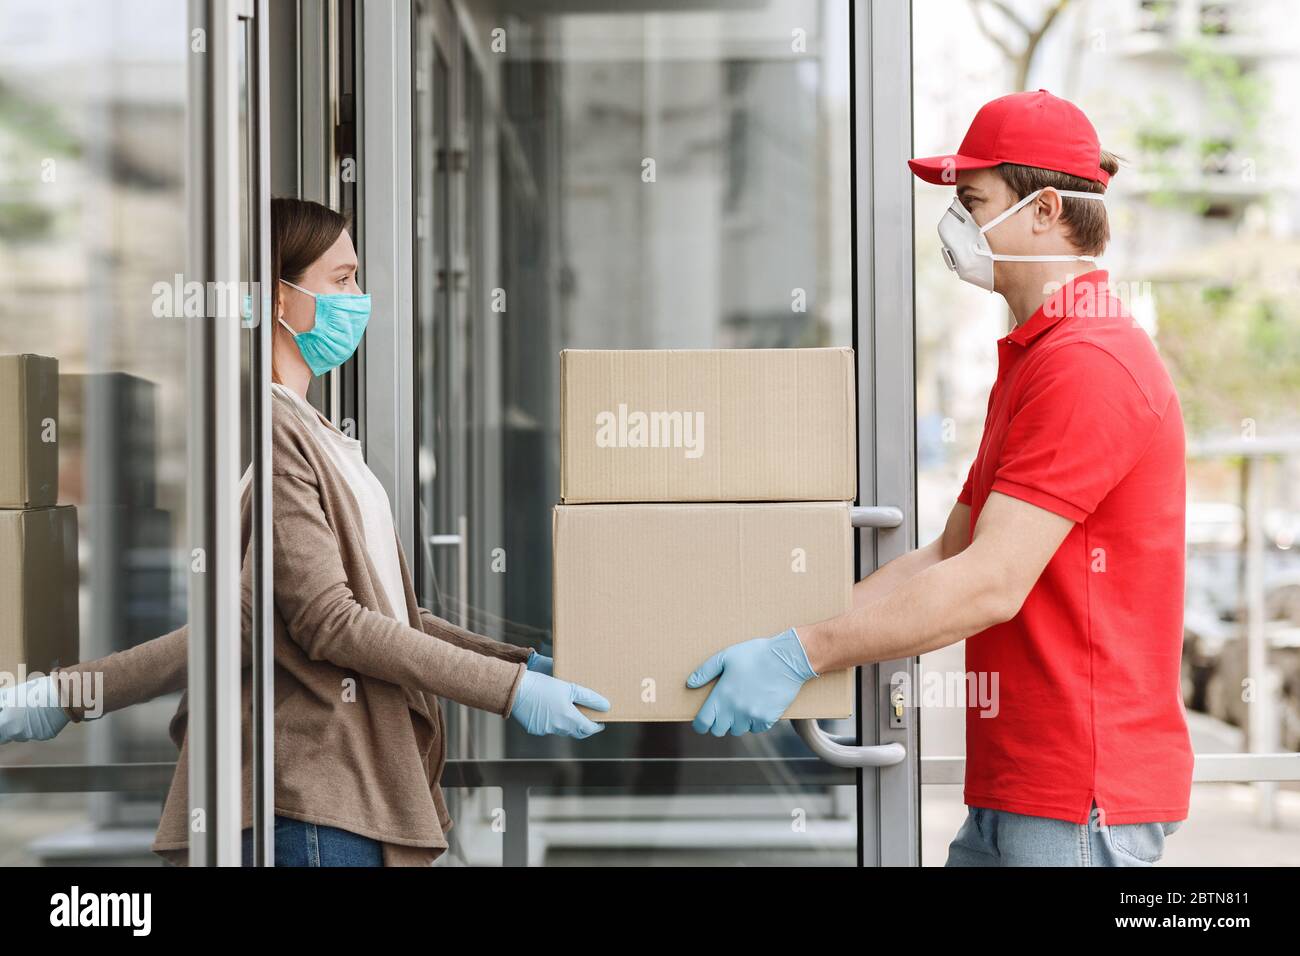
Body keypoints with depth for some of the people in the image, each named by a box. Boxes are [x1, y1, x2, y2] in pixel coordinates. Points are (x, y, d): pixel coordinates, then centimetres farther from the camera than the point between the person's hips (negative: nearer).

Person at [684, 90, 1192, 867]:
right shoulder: (1032, 359, 18)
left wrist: (801, 655, -19)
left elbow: (991, 585, -23)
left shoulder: (1088, 365, -17)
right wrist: (788, 638, 9)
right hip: (1013, 790, 10)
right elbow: (948, 558, 17)